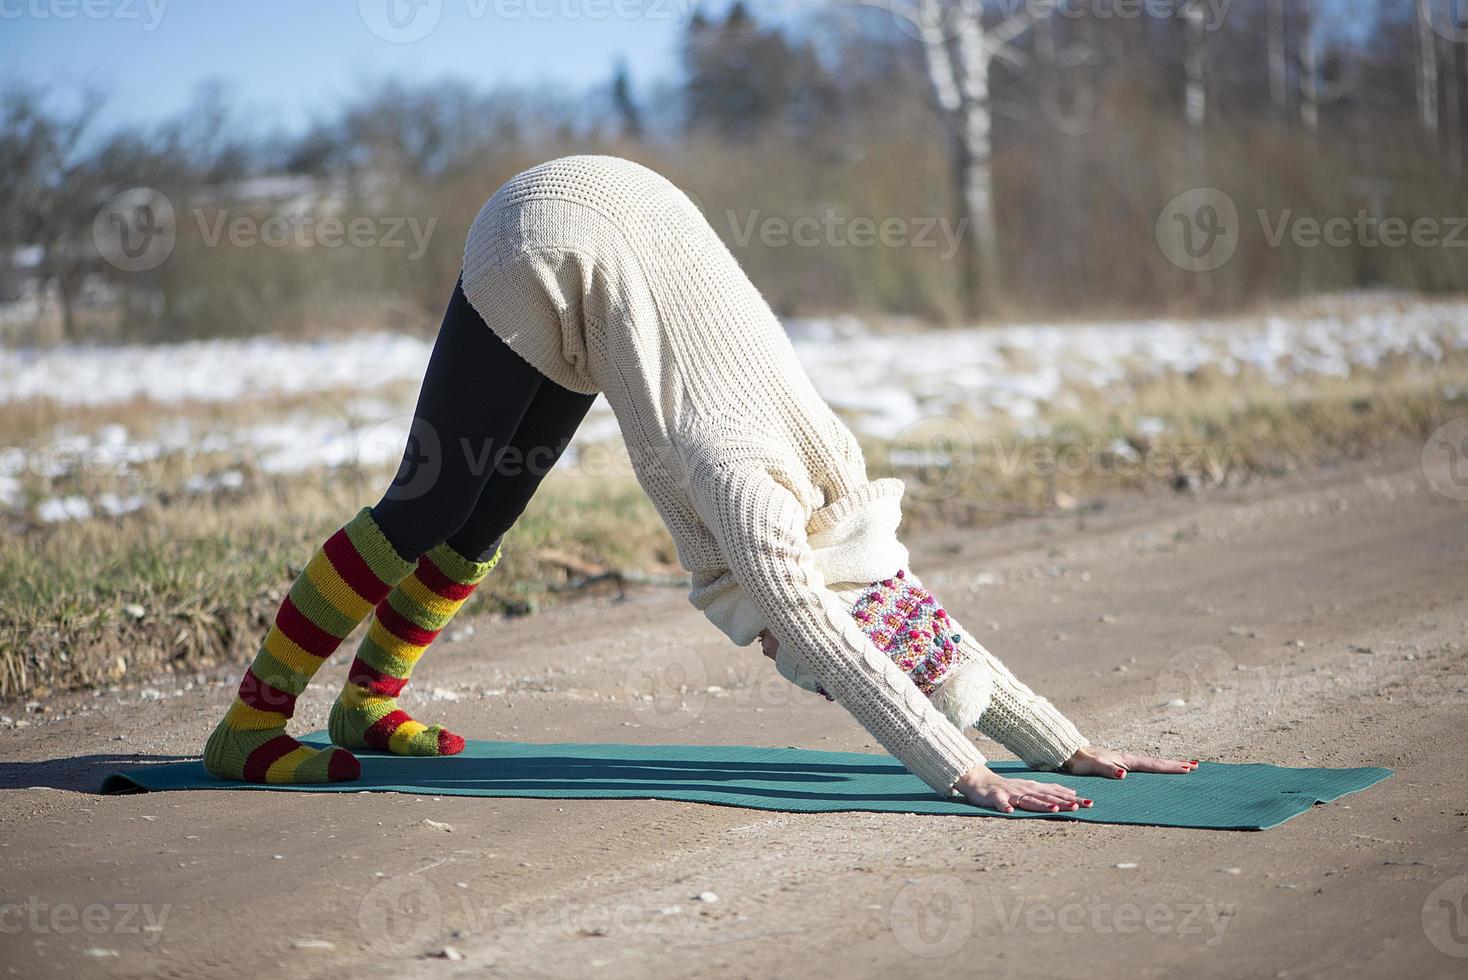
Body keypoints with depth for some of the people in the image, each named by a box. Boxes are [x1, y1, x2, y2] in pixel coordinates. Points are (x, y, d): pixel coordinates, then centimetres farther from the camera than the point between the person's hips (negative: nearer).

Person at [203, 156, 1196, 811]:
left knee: (483, 513, 15)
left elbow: (934, 629, -3)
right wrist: (970, 778, -43)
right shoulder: (757, 491, -31)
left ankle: (369, 701, 30)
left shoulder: (838, 497, -11)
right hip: (550, 245, -6)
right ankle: (250, 724, 4)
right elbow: (828, 645, -39)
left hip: (612, 236, 7)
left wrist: (1071, 750, -5)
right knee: (431, 506, -5)